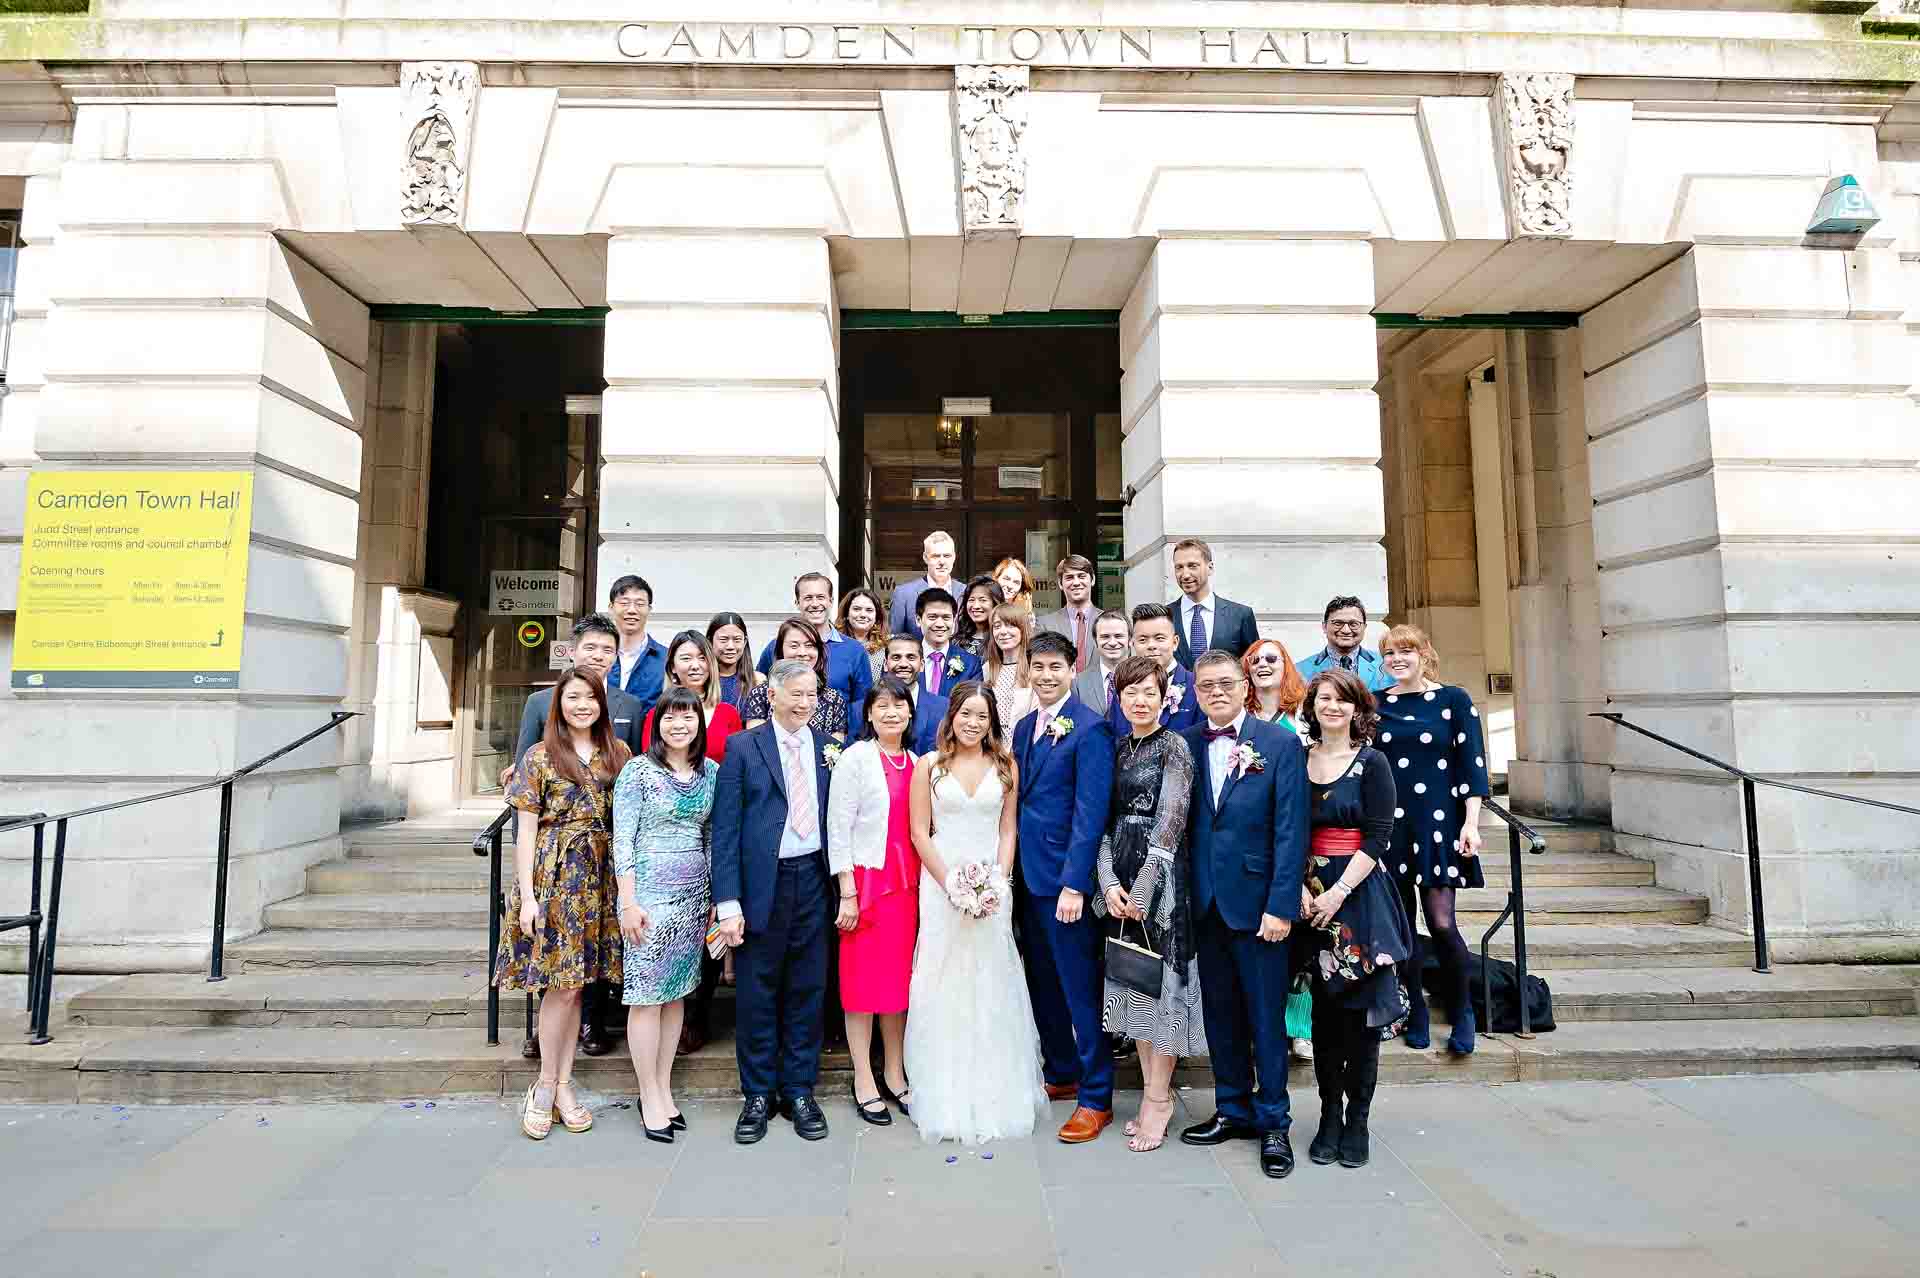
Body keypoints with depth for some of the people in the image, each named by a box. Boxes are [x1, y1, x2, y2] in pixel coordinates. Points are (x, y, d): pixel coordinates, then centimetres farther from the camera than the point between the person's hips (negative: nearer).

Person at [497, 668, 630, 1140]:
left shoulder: (618, 752, 8)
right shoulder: (540, 756, -1)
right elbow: (527, 829, -2)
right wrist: (527, 895, -8)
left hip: (598, 876, 3)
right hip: (553, 874, -3)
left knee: (574, 981, 9)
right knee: (562, 984, -2)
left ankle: (562, 1085, 19)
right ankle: (547, 1084, 16)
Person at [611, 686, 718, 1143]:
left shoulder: (711, 771, 6)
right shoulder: (638, 770, -6)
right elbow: (622, 840, -8)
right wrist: (628, 902, -12)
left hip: (695, 893, 5)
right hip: (650, 890, -5)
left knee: (678, 991, 10)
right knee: (647, 993, 0)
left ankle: (664, 1088, 22)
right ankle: (650, 1098, 12)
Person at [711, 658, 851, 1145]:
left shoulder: (829, 748, 6)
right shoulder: (743, 747, -2)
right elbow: (725, 829, -4)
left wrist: (847, 888, -1)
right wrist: (728, 902, -10)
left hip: (814, 880, 2)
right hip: (761, 882, -2)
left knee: (807, 991, 11)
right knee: (756, 993, 8)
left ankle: (799, 1091, 27)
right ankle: (758, 1095, 25)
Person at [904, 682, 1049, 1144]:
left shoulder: (1005, 765, 5)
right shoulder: (929, 765, 0)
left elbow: (1007, 830, 5)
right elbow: (920, 833, -1)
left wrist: (998, 881, -8)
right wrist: (951, 883, -9)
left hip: (992, 885, 1)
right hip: (941, 882, -1)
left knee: (992, 985, 5)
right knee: (943, 984, 2)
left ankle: (995, 1095, 20)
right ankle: (947, 1100, 15)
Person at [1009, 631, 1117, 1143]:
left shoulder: (1090, 729, -13)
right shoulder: (1024, 726, 11)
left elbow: (1090, 813, -17)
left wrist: (1074, 884, -19)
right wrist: (1014, 868, 10)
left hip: (1066, 877, -7)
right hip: (1028, 874, 8)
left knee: (1081, 989, 2)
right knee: (1043, 983, 18)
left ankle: (1096, 1098, 16)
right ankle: (1061, 1074, 34)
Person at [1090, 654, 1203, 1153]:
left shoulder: (1175, 746, -7)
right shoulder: (1116, 748, 10)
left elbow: (1169, 823, -13)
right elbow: (1106, 821, 7)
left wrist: (1142, 890, -15)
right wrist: (1109, 882, -5)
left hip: (1162, 876, -6)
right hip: (1121, 878, 6)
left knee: (1163, 979, 1)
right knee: (1132, 983, 11)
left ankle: (1158, 1099, 14)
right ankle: (1154, 1090, 24)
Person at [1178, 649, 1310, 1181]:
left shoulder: (1280, 743, -5)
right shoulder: (1185, 744, 4)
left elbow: (1291, 831, -8)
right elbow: (1179, 823, 4)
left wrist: (1281, 906, -13)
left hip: (1256, 900, -3)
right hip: (1204, 902, 4)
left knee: (1266, 1016, 7)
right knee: (1219, 1012, 14)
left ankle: (1272, 1122, 23)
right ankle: (1233, 1110, 30)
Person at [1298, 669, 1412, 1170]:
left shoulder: (1372, 763, -3)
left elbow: (1378, 837, -8)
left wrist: (1338, 892, -15)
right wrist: (1299, 887, -7)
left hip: (1359, 895, -2)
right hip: (1311, 896, 3)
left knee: (1361, 1009, 3)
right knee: (1324, 1009, 8)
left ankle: (1357, 1119, 16)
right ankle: (1329, 1115, 20)